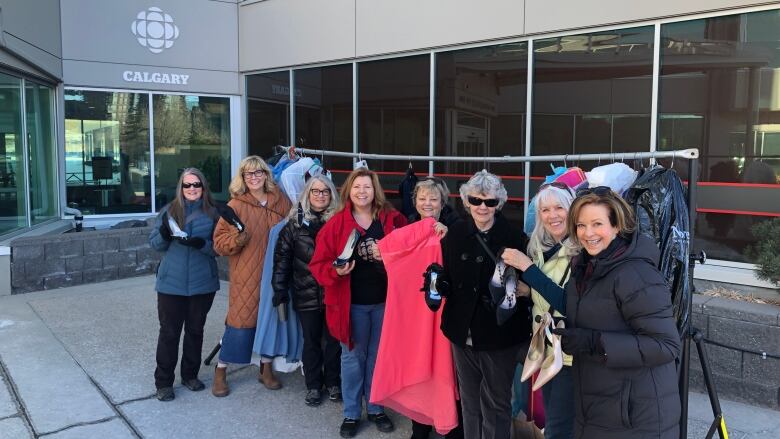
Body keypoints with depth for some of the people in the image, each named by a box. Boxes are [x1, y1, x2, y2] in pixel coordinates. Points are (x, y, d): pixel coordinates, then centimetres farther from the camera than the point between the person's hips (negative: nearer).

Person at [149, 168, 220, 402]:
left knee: (195, 330, 13)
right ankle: (163, 382, 15)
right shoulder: (169, 210, 2)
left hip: (202, 283, 1)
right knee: (169, 332, 3)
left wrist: (201, 244, -20)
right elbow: (154, 243, 3)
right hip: (171, 283, -1)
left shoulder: (212, 213, 2)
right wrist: (164, 234, -18)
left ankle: (190, 375, 29)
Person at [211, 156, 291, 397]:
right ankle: (220, 372, 18)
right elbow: (219, 242, -5)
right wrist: (237, 239, -24)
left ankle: (266, 368, 30)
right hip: (245, 275, -3)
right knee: (240, 322, -1)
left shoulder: (281, 202, 4)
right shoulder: (235, 205, -5)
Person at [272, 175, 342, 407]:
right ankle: (313, 386, 26)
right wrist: (280, 288, -4)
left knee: (334, 339, 9)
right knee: (311, 340, 11)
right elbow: (282, 256, 1)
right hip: (306, 293, 0)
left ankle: (333, 383, 27)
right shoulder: (295, 222, 1)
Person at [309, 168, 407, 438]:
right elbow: (318, 264, -5)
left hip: (385, 300, 1)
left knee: (378, 355, 15)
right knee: (353, 357, 11)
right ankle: (351, 414, 26)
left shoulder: (393, 219, -2)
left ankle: (376, 408, 32)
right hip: (352, 302, -1)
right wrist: (336, 270, -24)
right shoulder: (336, 224, -5)